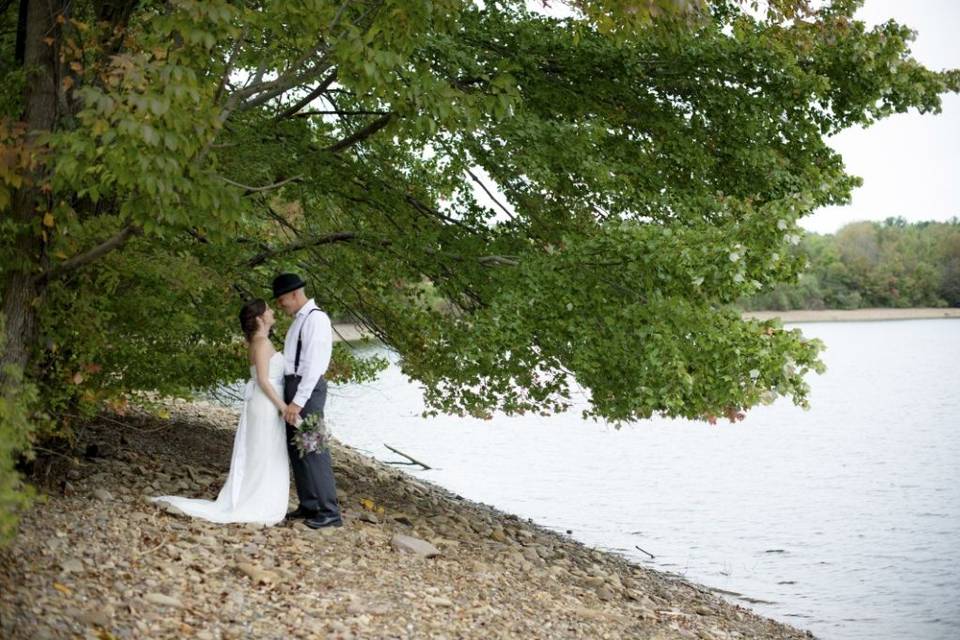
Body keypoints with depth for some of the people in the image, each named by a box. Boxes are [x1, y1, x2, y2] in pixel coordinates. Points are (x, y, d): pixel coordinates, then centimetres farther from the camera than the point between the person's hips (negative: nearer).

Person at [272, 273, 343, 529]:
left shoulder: (316, 319, -14)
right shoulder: (299, 319, 15)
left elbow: (314, 364, -21)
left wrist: (298, 401, -24)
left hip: (307, 389, -10)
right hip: (293, 386, 10)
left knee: (313, 450, -7)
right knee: (296, 448, 13)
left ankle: (329, 511, -2)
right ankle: (308, 505, 23)